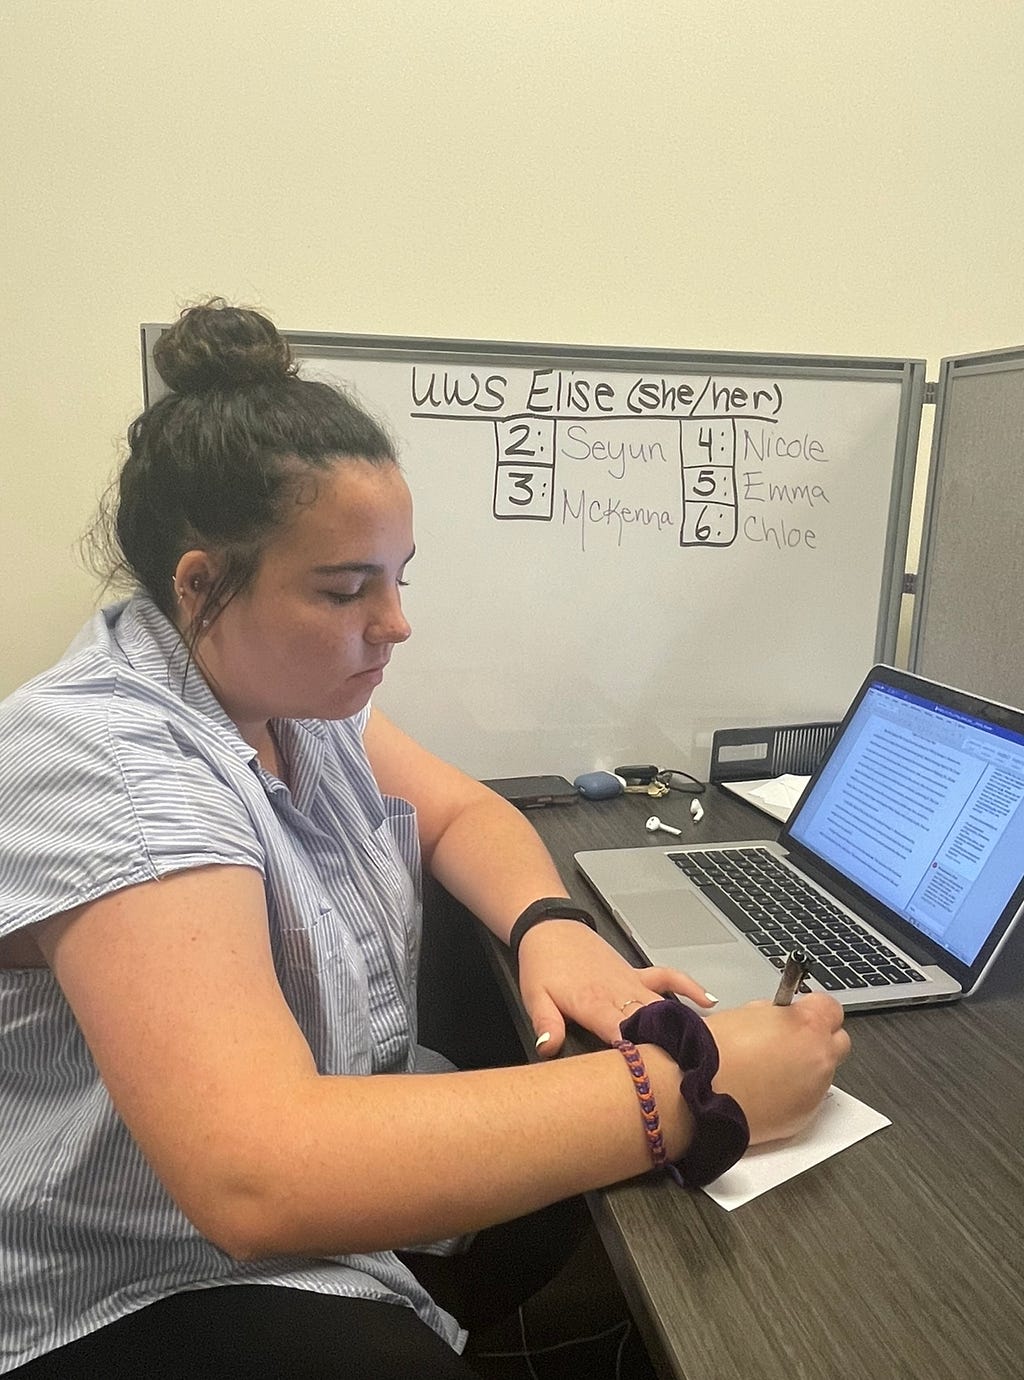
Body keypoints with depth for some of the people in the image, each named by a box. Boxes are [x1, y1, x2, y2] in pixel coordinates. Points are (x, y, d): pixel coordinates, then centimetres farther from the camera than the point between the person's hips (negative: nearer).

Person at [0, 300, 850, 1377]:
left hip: (341, 1187, 7)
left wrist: (548, 924, -17)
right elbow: (256, 1178, -39)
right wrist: (689, 1090, -37)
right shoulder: (102, 761, -30)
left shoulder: (287, 681, -3)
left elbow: (458, 811, 6)